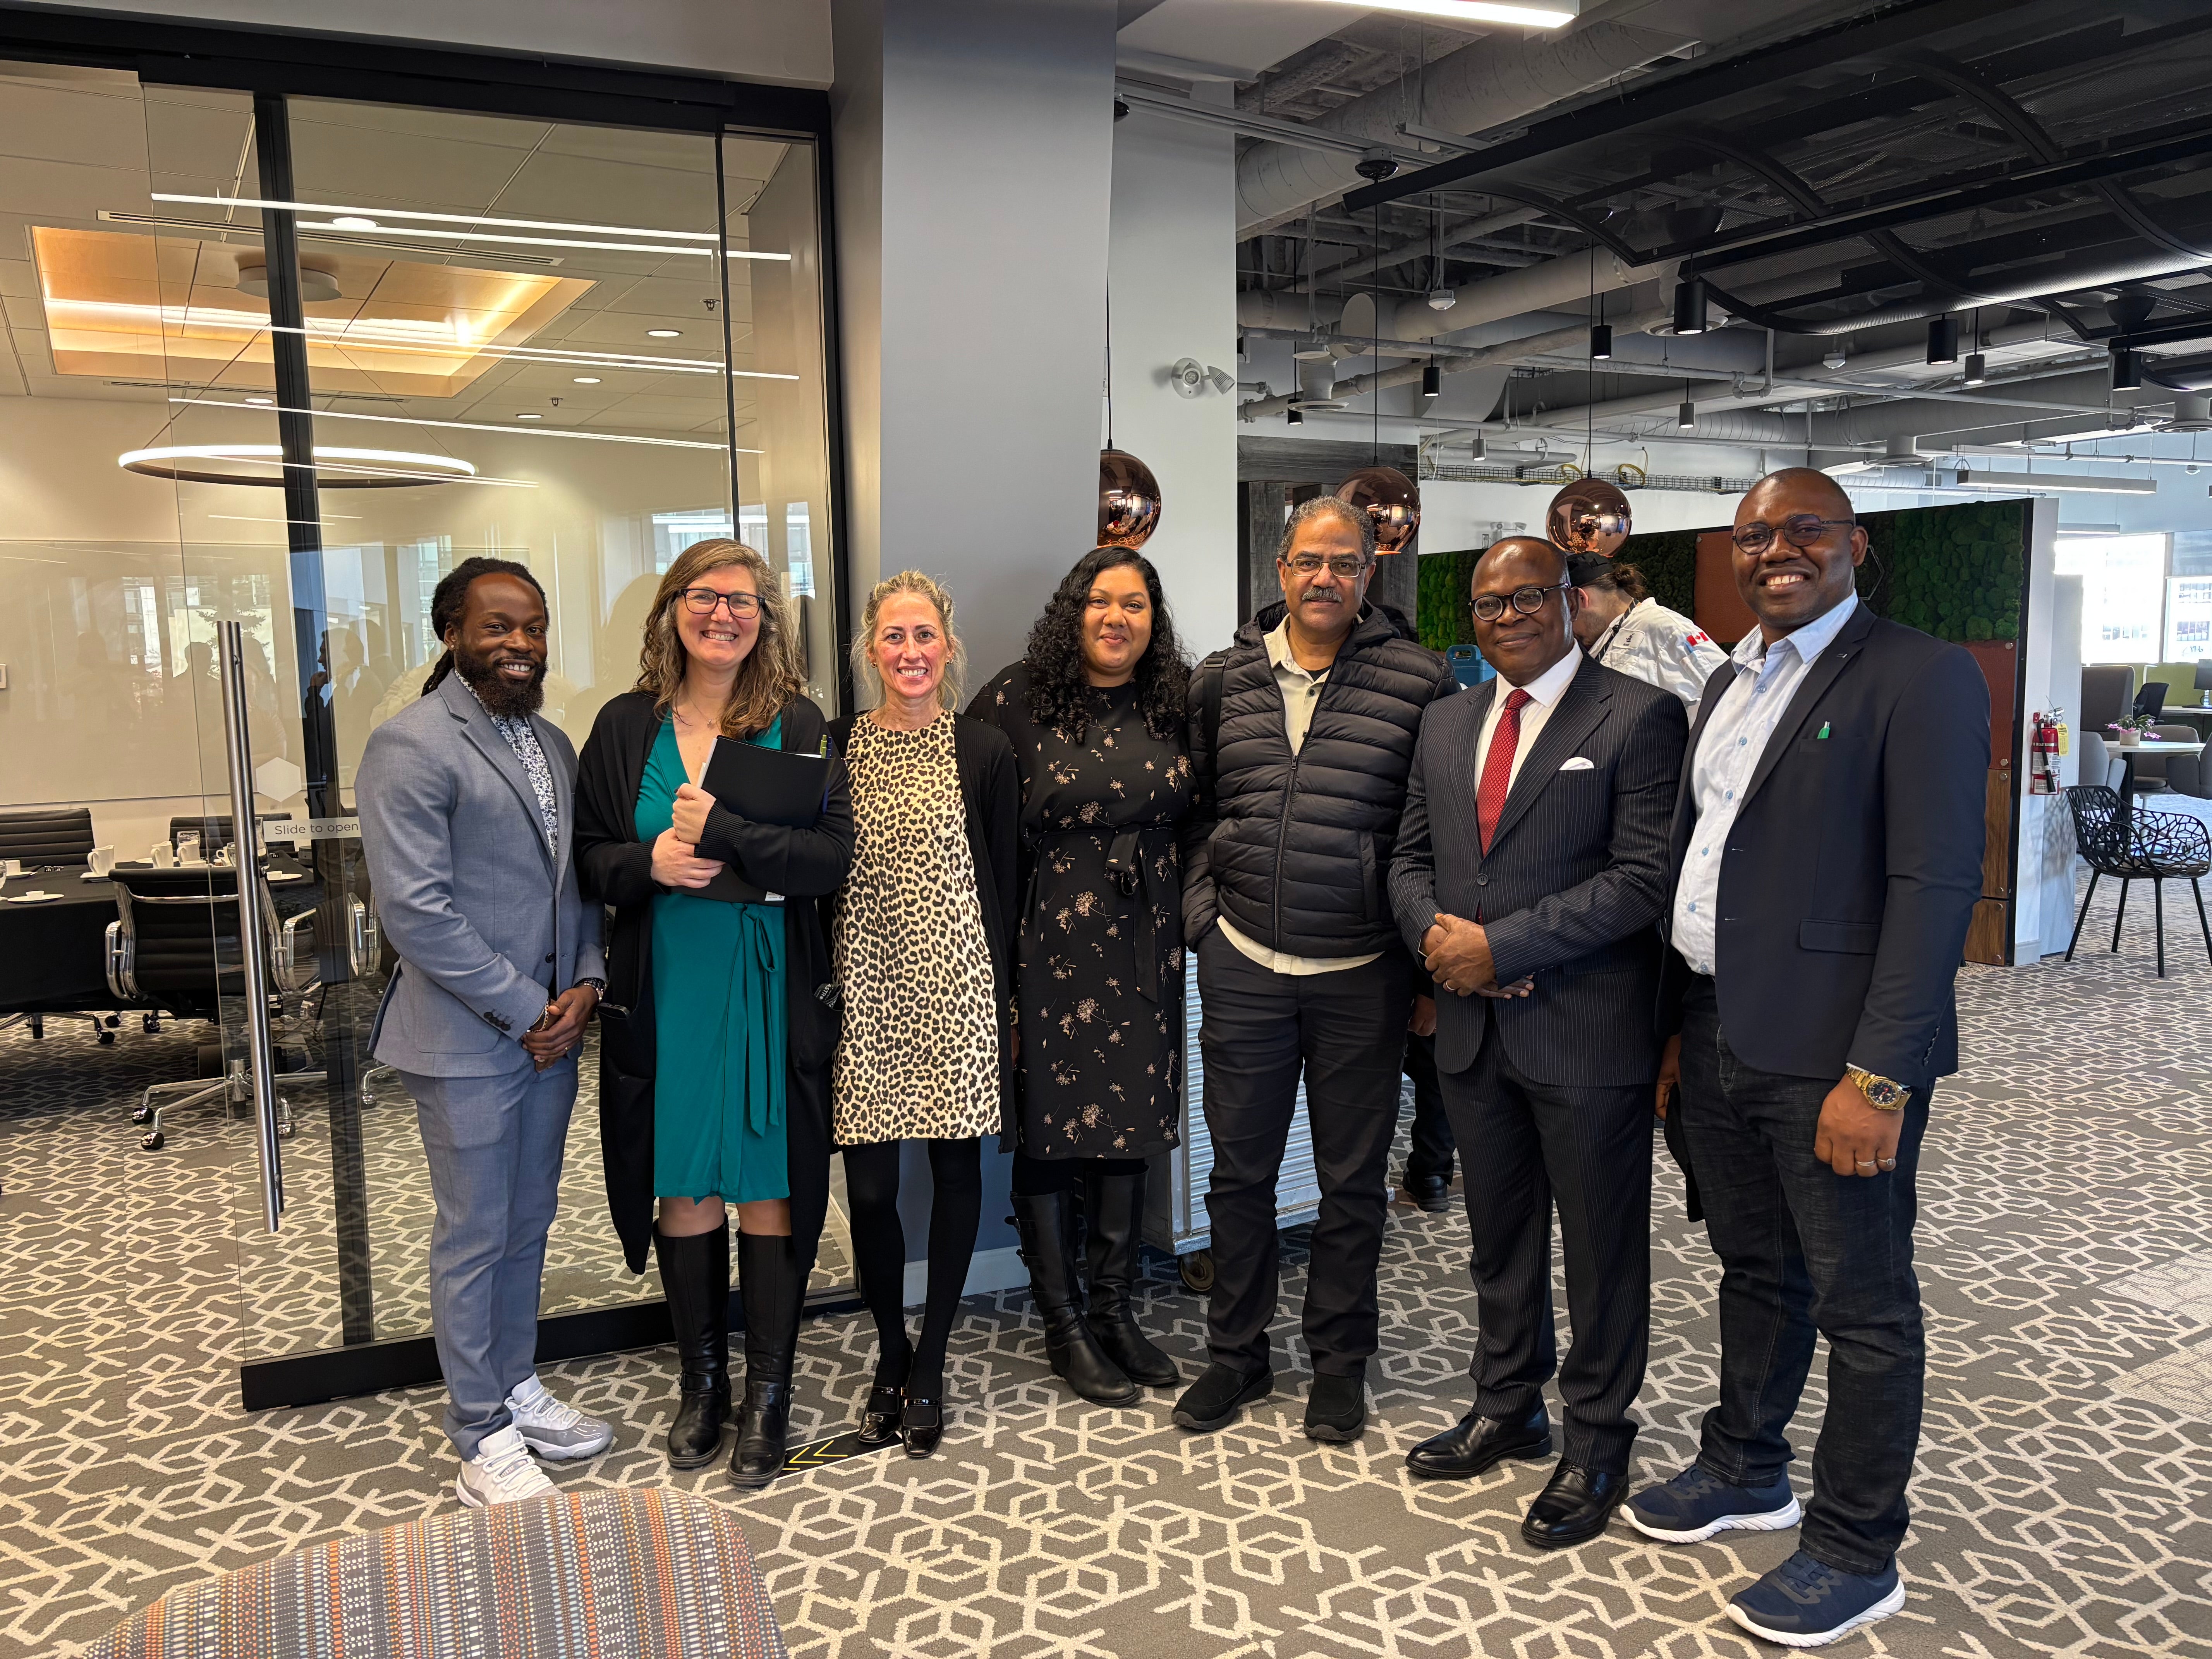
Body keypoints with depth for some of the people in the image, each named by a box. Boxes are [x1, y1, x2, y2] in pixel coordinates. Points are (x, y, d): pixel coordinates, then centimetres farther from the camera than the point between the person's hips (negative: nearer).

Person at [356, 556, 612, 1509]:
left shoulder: (552, 744, 12)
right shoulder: (411, 746, -13)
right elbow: (415, 911, -18)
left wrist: (585, 984, -2)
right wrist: (524, 1009, -15)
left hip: (551, 1027, 7)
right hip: (465, 1037, -7)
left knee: (529, 1223, 18)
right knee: (475, 1236, 5)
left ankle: (517, 1388, 35)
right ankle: (483, 1439, 20)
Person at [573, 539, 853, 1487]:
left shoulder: (797, 725, 0)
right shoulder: (627, 726, 6)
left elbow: (832, 854, -9)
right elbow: (589, 856, 8)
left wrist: (723, 831, -20)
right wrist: (650, 862, -13)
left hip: (771, 989, -2)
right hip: (663, 988, 2)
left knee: (770, 1184, 3)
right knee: (682, 1185, 9)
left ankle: (768, 1393, 17)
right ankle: (701, 1382, 26)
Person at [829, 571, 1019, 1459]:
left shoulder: (984, 751, 2)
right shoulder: (836, 746, 5)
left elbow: (1003, 885, 3)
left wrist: (1005, 999, 0)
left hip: (956, 987, 0)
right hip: (866, 986, 1)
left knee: (955, 1168, 6)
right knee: (870, 1185, 1)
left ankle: (929, 1363, 24)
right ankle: (891, 1353, 25)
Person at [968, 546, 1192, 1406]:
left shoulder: (1179, 703, 5)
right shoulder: (1017, 701, -6)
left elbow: (1198, 813, 15)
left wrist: (1187, 907, 5)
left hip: (1147, 947, 4)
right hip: (1050, 942, -4)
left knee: (1131, 1125, 11)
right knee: (1050, 1126, 4)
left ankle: (1115, 1311, 26)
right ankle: (1063, 1326, 19)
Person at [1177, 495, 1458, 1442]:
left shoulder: (1418, 682, -3)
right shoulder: (1224, 680, 5)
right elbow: (1197, 811, 13)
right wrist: (1203, 915, 5)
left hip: (1362, 974, -2)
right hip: (1243, 966, 2)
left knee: (1353, 1182, 10)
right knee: (1239, 1169, 12)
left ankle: (1339, 1364, 29)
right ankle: (1236, 1355, 30)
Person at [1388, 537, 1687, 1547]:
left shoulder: (1638, 717, -8)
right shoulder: (1446, 725, 12)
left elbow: (1644, 878, -16)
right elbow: (1411, 858, 14)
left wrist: (1498, 944, -19)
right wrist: (1436, 934, -7)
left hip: (1588, 1035, -6)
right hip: (1473, 1029, 6)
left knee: (1602, 1246, 8)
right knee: (1499, 1236, 19)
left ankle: (1596, 1444, 26)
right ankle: (1507, 1409, 37)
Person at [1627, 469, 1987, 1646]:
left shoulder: (1921, 679, -11)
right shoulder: (1728, 685, 14)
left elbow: (1936, 884, -17)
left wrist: (1879, 1076, -21)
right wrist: (1675, 1027, 13)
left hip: (1833, 1054, -7)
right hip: (1719, 1041, 7)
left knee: (1862, 1306, 7)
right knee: (1754, 1273, 21)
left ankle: (1856, 1553, 23)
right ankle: (1746, 1472, 40)